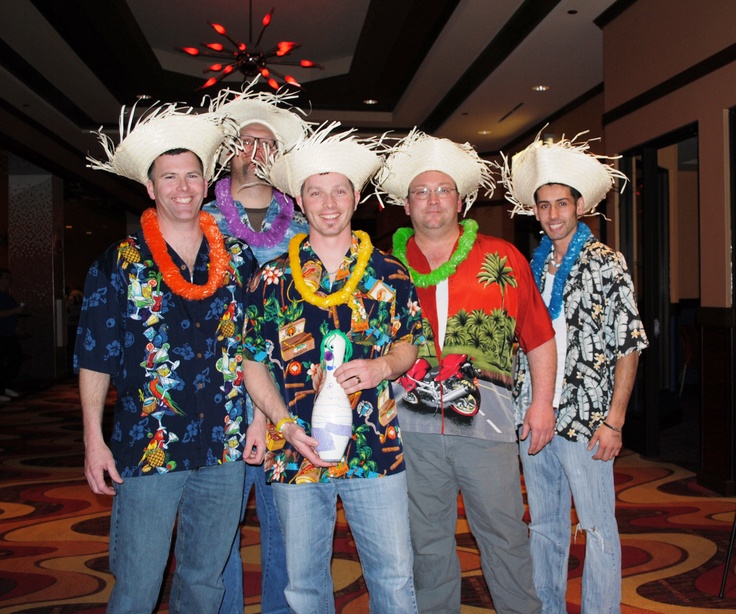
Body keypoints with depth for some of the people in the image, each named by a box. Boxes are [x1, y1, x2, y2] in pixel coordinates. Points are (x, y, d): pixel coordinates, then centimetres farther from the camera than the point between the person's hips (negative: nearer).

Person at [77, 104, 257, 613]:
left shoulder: (238, 258, 5)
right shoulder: (119, 264, -2)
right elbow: (94, 358, 0)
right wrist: (94, 441, -4)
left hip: (225, 449, 3)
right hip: (147, 450, -2)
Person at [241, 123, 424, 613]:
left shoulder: (389, 274, 2)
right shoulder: (271, 279, 1)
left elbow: (410, 343, 12)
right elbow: (254, 364, 4)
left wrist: (382, 367, -10)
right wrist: (287, 425, -8)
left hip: (377, 452, 0)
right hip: (298, 454, 1)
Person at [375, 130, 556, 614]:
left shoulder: (501, 258, 7)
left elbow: (540, 336, 8)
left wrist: (543, 403, 4)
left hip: (484, 416, -1)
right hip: (411, 419, 1)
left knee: (504, 532, 7)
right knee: (426, 536, 14)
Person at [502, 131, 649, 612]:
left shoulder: (607, 264, -4)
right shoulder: (531, 267, 11)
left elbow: (628, 347, -6)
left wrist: (613, 422, -11)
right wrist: (524, 409, 5)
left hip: (585, 419, -5)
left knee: (598, 527, 5)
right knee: (544, 525, 16)